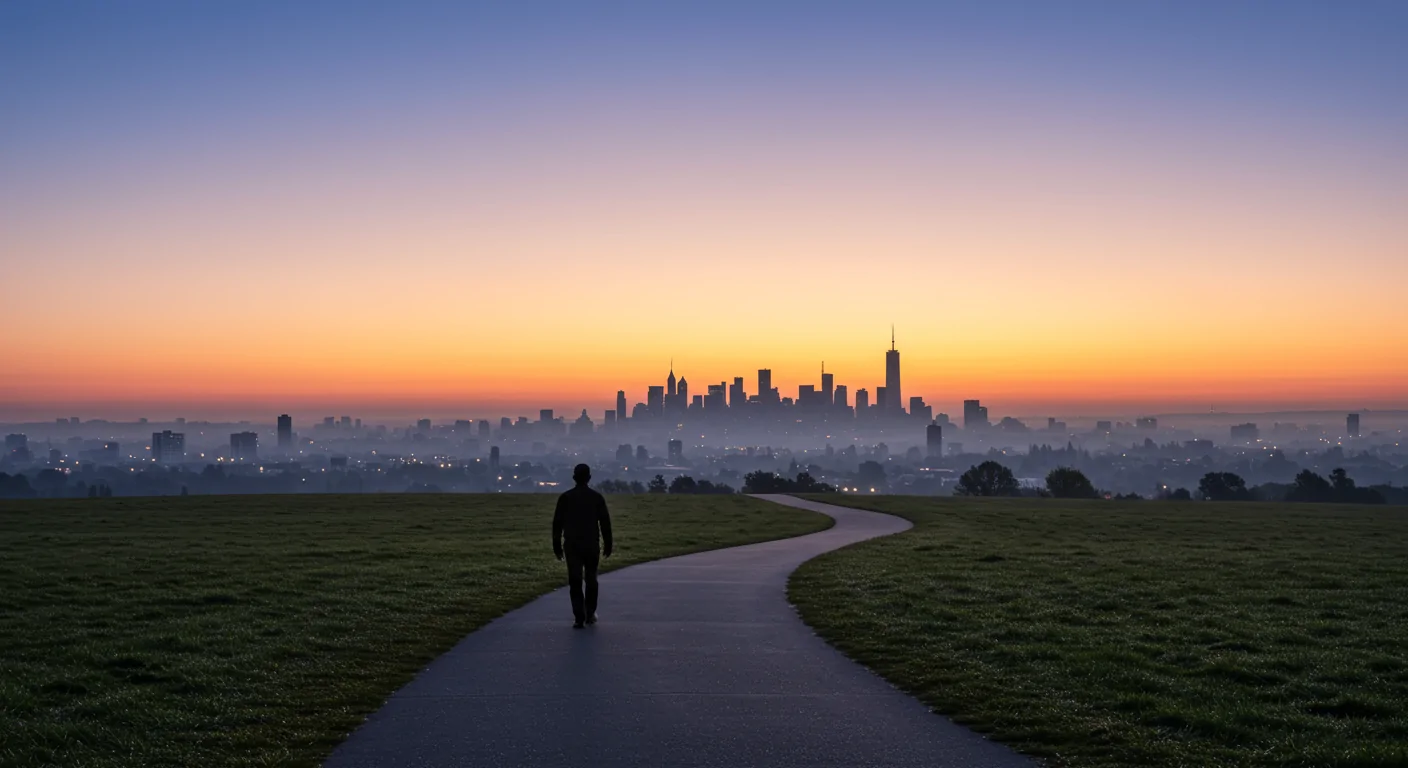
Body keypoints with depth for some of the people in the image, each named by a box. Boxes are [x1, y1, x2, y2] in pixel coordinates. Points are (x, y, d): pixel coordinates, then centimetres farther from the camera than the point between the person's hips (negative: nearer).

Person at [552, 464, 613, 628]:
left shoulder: (565, 497, -1)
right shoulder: (597, 497, -2)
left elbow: (557, 523, 0)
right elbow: (605, 523, -1)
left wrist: (557, 545, 7)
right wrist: (608, 544, 7)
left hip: (572, 545, 0)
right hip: (592, 545, 0)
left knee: (575, 582, 0)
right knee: (591, 580, 15)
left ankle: (579, 617, -6)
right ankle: (590, 613, 19)